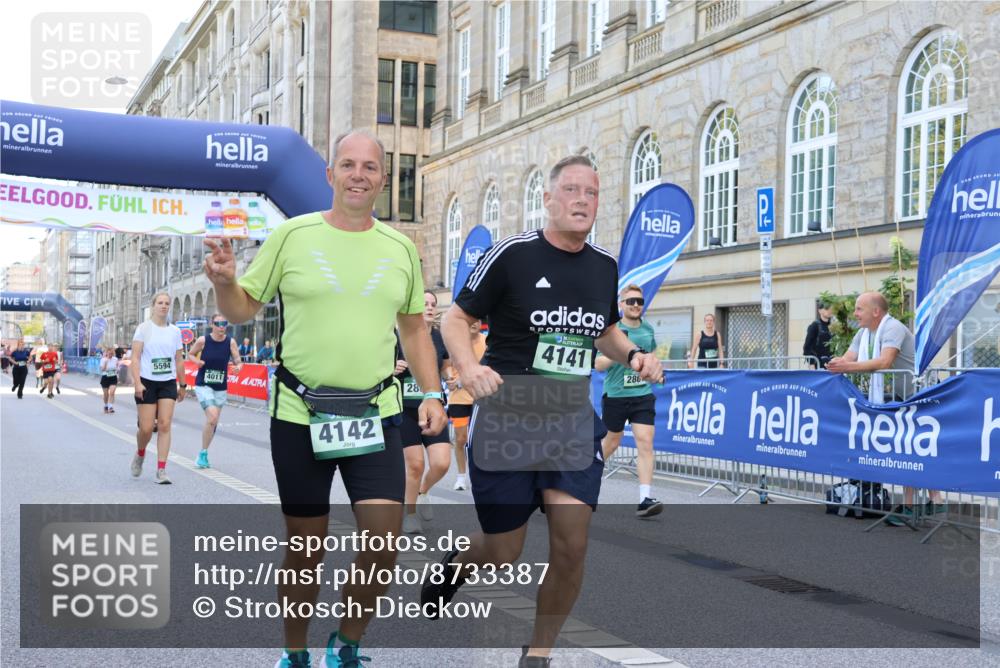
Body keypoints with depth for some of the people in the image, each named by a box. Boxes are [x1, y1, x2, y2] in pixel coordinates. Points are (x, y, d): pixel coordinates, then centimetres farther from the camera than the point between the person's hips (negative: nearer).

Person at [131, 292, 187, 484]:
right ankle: (140, 454, 31)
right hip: (147, 382, -3)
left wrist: (182, 385, 13)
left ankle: (161, 471, -5)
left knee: (165, 425, -7)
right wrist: (137, 383, -16)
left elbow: (179, 360, 13)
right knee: (146, 428, -2)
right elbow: (135, 358, -7)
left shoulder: (175, 331, 8)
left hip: (168, 383, 3)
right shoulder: (143, 328, -2)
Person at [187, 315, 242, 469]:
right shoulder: (202, 340, -9)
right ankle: (203, 453, -5)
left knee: (213, 422, 11)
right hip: (203, 385, -3)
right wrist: (197, 361, -14)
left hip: (221, 388, 3)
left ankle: (203, 456, 31)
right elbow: (190, 354, 6)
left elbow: (238, 361, -3)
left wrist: (238, 367, -26)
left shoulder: (231, 342, -5)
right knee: (212, 417, -21)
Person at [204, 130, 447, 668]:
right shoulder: (293, 235, -1)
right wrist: (224, 283, -17)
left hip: (376, 415, 2)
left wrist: (432, 393, 6)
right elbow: (243, 309, 5)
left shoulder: (401, 249, 7)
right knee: (304, 545, 9)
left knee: (383, 544, -5)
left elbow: (414, 328, 16)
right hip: (299, 415, -2)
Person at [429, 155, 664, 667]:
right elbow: (456, 319, -4)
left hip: (573, 423, 4)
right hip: (506, 420, -4)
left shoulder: (605, 266, 5)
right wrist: (468, 367, -23)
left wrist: (632, 354, 1)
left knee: (571, 546, -6)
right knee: (503, 554, 5)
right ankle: (455, 564, 43)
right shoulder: (513, 254, -10)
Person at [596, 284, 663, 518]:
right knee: (611, 442, 14)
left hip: (643, 395, 2)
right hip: (615, 395, -2)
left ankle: (645, 499, -15)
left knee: (645, 443, -12)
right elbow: (598, 365, -10)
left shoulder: (648, 329, 7)